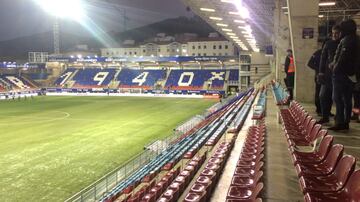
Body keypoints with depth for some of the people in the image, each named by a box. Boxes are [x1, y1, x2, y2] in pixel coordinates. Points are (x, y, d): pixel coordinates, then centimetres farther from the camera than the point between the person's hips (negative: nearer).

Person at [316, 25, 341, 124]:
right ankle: (325, 117, 13)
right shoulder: (328, 43, 8)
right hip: (328, 74, 3)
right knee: (324, 96, 2)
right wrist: (321, 71, -1)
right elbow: (323, 58, 7)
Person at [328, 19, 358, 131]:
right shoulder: (354, 40, 19)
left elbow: (343, 56, -18)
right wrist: (335, 64, 9)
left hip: (341, 73, -9)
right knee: (347, 99, 10)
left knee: (337, 97, -8)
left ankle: (340, 122, -11)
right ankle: (346, 122, 14)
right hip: (350, 74, 9)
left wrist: (336, 67, -9)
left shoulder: (347, 40, -10)